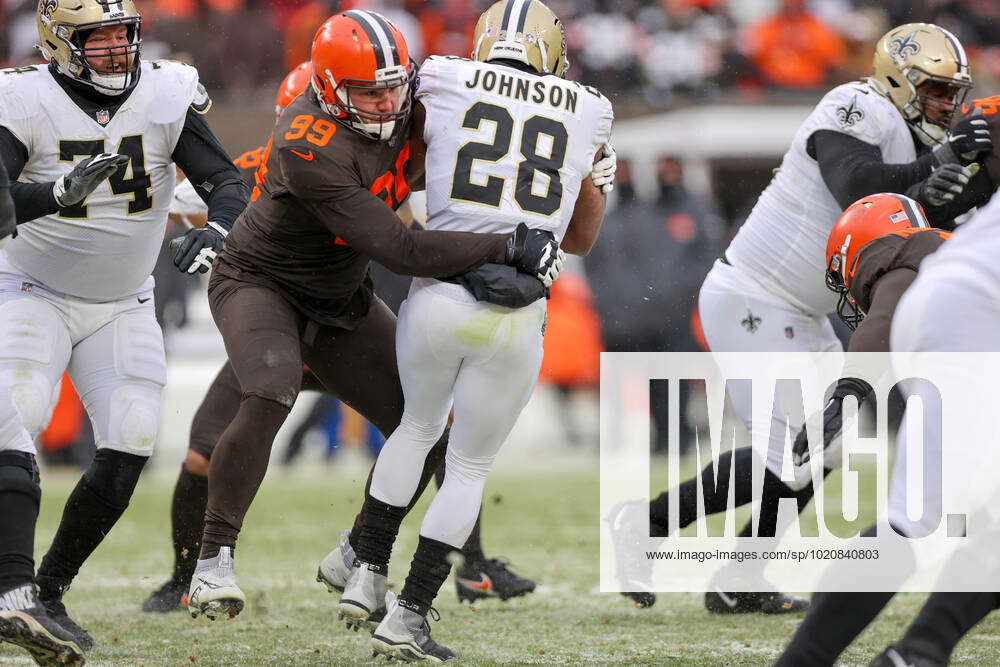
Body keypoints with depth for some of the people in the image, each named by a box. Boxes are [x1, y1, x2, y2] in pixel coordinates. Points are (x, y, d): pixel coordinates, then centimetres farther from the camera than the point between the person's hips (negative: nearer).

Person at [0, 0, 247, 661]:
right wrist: (60, 194, -49)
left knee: (131, 446, -7)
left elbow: (227, 180, -15)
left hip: (122, 304, 4)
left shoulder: (167, 96, -11)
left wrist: (218, 228, -38)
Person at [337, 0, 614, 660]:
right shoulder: (588, 113, 9)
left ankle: (368, 574, 27)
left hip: (436, 300, 0)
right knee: (469, 467, 17)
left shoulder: (446, 83, 2)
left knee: (418, 425, 29)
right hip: (516, 319, 0)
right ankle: (406, 618, 10)